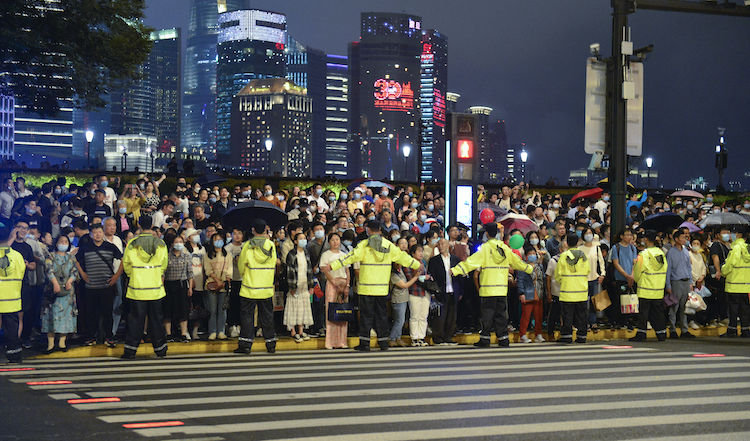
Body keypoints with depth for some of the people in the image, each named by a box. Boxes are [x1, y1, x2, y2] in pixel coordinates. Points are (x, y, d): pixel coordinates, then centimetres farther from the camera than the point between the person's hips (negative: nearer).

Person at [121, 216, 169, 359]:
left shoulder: (131, 244, -7)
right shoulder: (161, 244, -3)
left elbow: (126, 265, 4)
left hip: (137, 289, -1)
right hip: (156, 288, 1)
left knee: (135, 319, 5)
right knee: (156, 319, 11)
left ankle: (130, 351, 5)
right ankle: (160, 349, 16)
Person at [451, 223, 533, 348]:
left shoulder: (485, 248, -8)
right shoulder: (506, 248, 7)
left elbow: (471, 261, -15)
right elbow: (517, 261, 19)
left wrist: (455, 270, -17)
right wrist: (530, 268, 36)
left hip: (488, 288, -4)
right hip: (502, 288, 4)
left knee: (487, 314, 1)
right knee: (501, 314, 10)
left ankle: (485, 340, 3)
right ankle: (503, 339, 10)